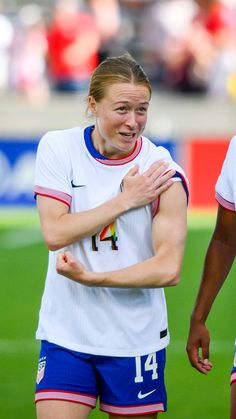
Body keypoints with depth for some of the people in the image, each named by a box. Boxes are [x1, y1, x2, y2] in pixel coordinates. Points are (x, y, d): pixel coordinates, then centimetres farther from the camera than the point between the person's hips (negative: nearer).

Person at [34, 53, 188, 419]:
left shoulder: (162, 172, -8)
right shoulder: (58, 148, -2)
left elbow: (168, 269, -15)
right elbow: (54, 232, -11)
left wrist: (91, 278, -19)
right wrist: (126, 199, -14)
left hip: (136, 339, -1)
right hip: (66, 332, 1)